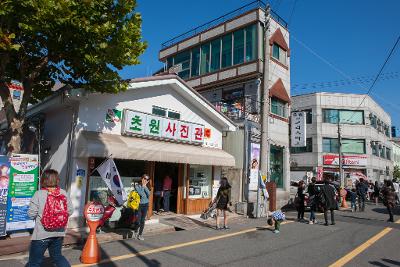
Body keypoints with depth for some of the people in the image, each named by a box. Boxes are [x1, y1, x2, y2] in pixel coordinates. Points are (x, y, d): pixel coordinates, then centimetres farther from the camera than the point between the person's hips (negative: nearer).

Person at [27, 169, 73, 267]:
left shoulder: (39, 194, -13)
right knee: (57, 255, 23)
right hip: (59, 232, 4)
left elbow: (31, 214, -12)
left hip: (42, 233, -4)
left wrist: (39, 216, 9)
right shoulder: (63, 193, -2)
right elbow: (70, 210, 0)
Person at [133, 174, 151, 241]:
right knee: (138, 221, -2)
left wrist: (145, 187, -10)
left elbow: (148, 195, -8)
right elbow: (141, 194, -22)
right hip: (139, 205, -4)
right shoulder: (137, 186, -8)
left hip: (145, 205, 4)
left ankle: (140, 234, 21)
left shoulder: (146, 187, 8)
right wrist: (142, 187, -10)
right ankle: (136, 231, 28)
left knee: (143, 221, 8)